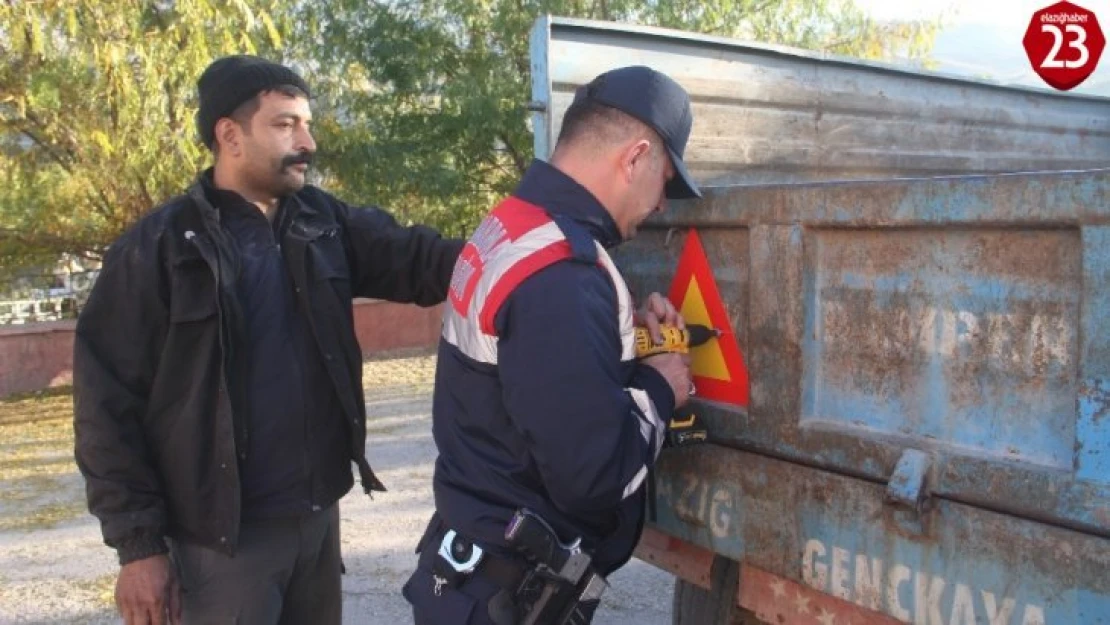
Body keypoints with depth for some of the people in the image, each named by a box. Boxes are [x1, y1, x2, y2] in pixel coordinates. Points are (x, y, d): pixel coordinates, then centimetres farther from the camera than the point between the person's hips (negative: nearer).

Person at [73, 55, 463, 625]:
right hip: (223, 534, -5)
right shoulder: (158, 249, -11)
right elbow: (109, 407, -10)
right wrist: (137, 543, -11)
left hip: (318, 514, 5)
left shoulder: (324, 223, 4)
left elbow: (414, 258, -8)